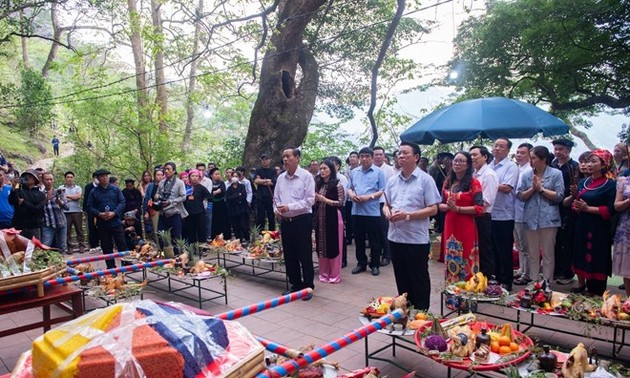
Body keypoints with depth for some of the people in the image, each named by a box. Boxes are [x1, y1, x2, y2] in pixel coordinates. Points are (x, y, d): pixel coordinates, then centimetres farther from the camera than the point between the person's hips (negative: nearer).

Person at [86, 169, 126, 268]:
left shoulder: (115, 189, 4)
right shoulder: (93, 192, 3)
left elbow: (122, 202, 0)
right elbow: (89, 207, 2)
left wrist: (114, 213, -14)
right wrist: (99, 214, -14)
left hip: (116, 222, -1)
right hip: (102, 224, 1)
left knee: (122, 245, 0)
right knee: (106, 248, 7)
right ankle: (111, 268, 17)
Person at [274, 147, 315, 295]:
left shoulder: (306, 176, -9)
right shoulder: (281, 177, 8)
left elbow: (310, 200, -14)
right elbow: (276, 198, 14)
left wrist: (289, 207, -20)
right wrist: (276, 209, -7)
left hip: (302, 220, -6)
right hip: (285, 221, 6)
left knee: (305, 255, 3)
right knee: (289, 255, 13)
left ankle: (308, 286, 15)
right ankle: (295, 284, 27)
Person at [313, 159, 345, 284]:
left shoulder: (337, 185, -6)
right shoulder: (318, 184, 10)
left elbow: (341, 203, -12)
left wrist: (325, 200, -17)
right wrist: (315, 199, -3)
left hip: (333, 217, -5)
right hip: (320, 217, 6)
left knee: (334, 245, 2)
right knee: (321, 246, 11)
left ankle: (334, 275, 12)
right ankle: (324, 273, 23)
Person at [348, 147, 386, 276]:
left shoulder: (379, 171, -3)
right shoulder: (354, 172, 13)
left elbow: (383, 191, -8)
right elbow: (350, 188, 17)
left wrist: (369, 196, -19)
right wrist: (351, 194, -5)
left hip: (372, 211, -5)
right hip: (357, 211, 5)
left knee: (374, 240, 5)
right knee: (359, 239, 12)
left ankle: (374, 265, 17)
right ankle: (361, 263, 25)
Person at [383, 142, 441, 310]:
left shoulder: (425, 180, -7)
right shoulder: (392, 180, 10)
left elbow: (433, 209, -10)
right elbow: (386, 204, 17)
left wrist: (407, 215, -20)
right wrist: (387, 212, -7)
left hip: (417, 239, -5)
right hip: (395, 237, 6)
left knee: (419, 280, 7)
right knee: (401, 279, 16)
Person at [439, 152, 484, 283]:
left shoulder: (474, 183, -6)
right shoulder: (447, 182, 10)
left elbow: (479, 208, -11)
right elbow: (441, 205, 12)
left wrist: (457, 208, -18)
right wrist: (447, 206, -10)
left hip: (466, 227, -5)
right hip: (449, 226, 5)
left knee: (466, 261, 2)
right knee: (450, 260, 11)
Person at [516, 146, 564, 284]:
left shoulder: (556, 174, -1)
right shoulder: (527, 175, 8)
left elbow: (559, 196, -7)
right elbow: (521, 196, 5)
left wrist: (541, 188, -12)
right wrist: (532, 188, -11)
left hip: (548, 218, -3)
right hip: (530, 218, 3)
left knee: (548, 253, 4)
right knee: (532, 253, 11)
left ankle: (547, 282, 13)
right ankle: (533, 280, 20)